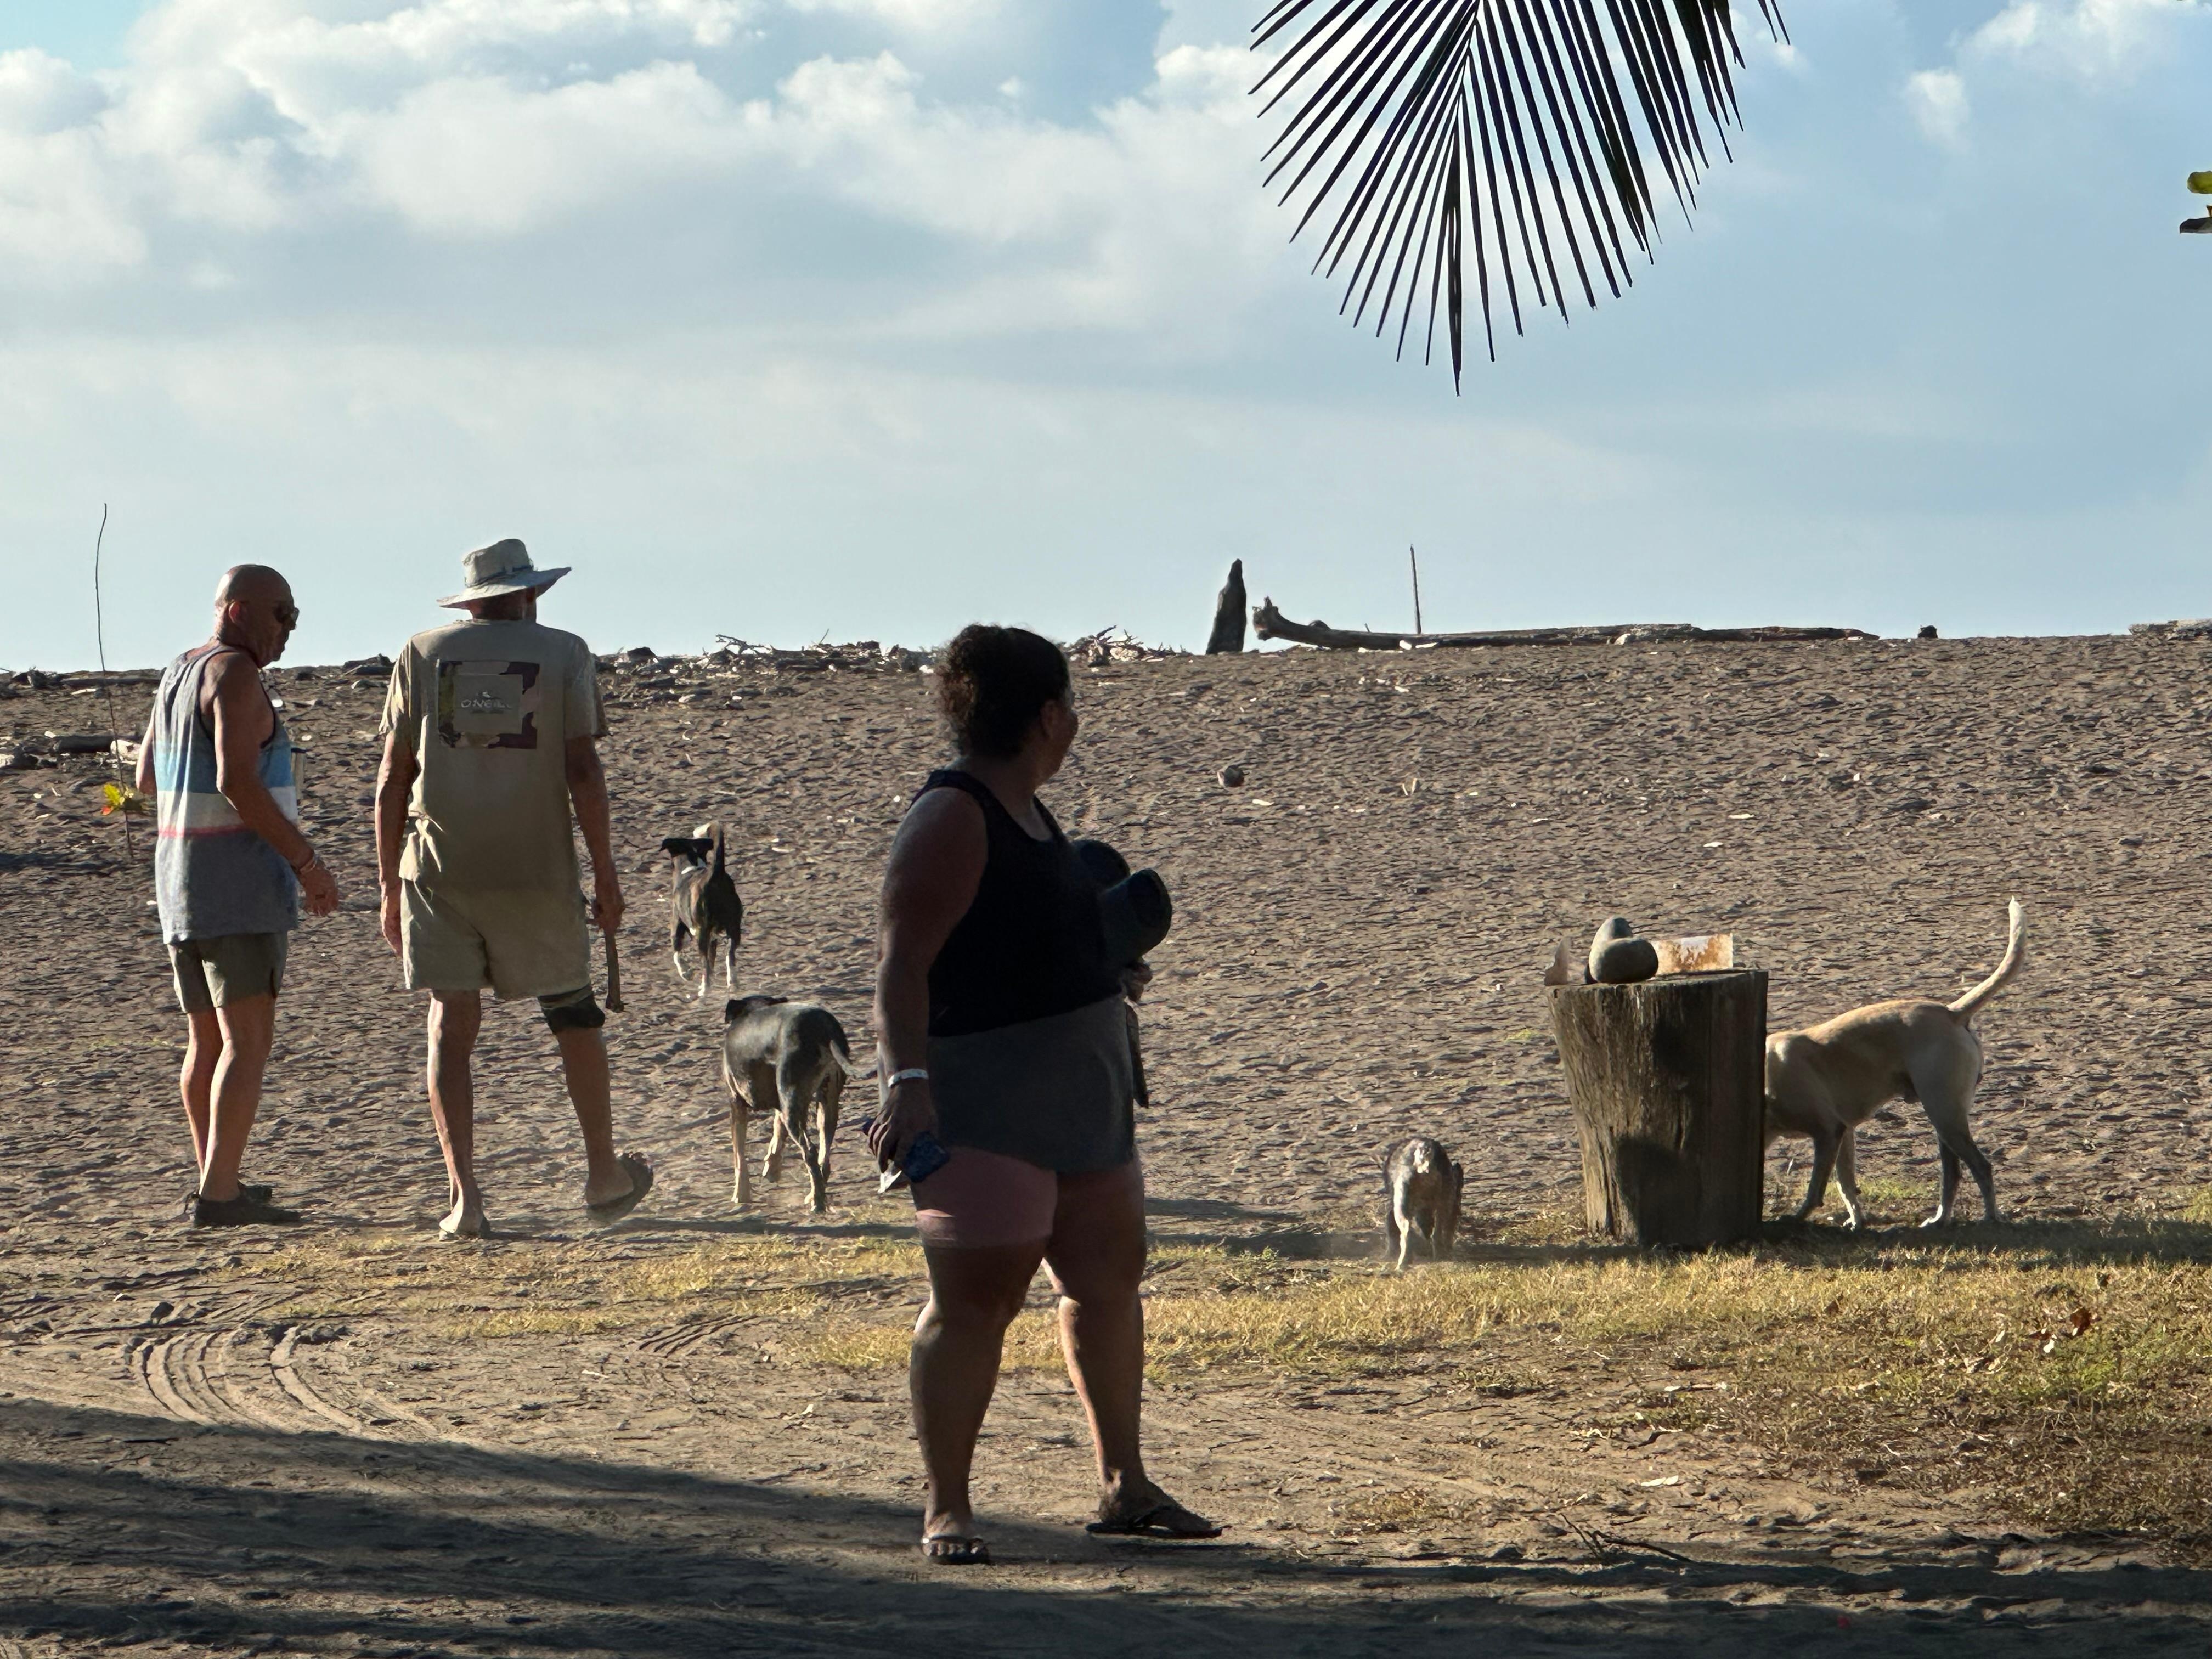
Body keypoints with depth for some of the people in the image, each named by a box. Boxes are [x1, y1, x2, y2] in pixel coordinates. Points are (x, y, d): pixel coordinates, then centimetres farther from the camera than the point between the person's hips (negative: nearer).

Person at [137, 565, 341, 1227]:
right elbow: (237, 781, -24)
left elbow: (149, 778, 24)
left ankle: (215, 1180, 25)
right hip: (237, 875, -9)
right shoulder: (235, 676, -14)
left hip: (181, 874, 9)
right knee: (249, 1041, -10)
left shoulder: (180, 675, 15)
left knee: (209, 1040, 18)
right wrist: (307, 862, -18)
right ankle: (219, 1195, -16)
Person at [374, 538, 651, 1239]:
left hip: (439, 866, 1)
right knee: (571, 1011, 16)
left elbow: (393, 779, 3)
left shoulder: (424, 654, 7)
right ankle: (604, 1175, 26)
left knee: (452, 1025, 1)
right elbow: (582, 769, -6)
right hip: (534, 868, 0)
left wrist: (390, 886, 9)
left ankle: (462, 1191, -11)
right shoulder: (563, 655, 3)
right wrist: (605, 873, -1)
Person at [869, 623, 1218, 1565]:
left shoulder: (1022, 809, 13)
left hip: (1076, 1093, 10)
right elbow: (903, 965, -23)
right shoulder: (951, 819, -16)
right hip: (985, 1098, -10)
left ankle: (1122, 1488, 25)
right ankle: (945, 1512, -5)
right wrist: (907, 1080, -33)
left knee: (1108, 1276, 15)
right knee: (976, 1299, -10)